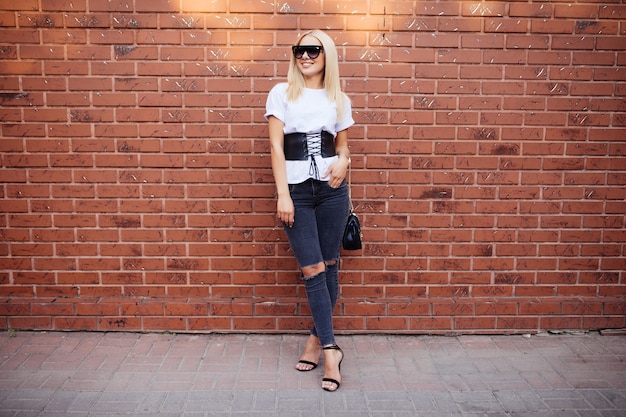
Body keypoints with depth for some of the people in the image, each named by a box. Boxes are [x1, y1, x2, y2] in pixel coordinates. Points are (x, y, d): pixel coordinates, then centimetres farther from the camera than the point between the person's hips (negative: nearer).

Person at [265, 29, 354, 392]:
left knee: (329, 266, 6)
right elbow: (276, 146, -3)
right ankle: (331, 349, 4)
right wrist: (283, 195, -11)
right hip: (296, 190, -2)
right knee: (312, 270, -4)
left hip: (332, 188, 3)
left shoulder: (339, 99, 10)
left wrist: (344, 160, -8)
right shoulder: (282, 93, 3)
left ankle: (317, 338, 23)